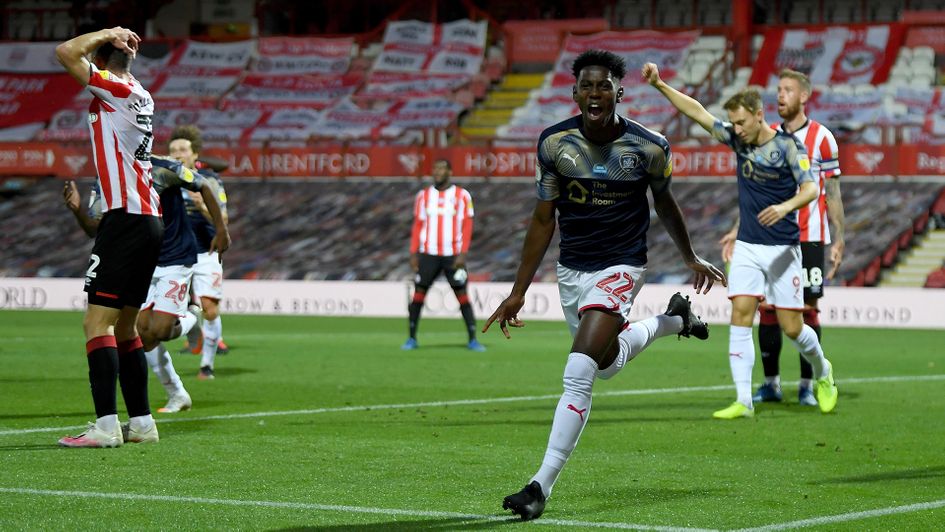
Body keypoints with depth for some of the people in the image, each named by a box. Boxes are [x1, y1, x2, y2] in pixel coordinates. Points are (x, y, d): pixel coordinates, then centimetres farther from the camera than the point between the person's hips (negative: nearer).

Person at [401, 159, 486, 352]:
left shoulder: (462, 195, 1)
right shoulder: (423, 195, 9)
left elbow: (467, 227, -1)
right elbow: (417, 226, 11)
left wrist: (462, 254, -9)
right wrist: (413, 253, 4)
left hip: (453, 255, -2)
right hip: (428, 254, 2)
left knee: (462, 295, -4)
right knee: (418, 293, -2)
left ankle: (473, 339, 1)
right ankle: (412, 338, 7)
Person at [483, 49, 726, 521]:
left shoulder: (649, 148, -12)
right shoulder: (553, 142, -7)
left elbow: (664, 204, 8)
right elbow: (543, 220, 1)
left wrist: (691, 259, 22)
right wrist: (519, 292, 0)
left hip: (620, 268, -4)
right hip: (571, 269, 5)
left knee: (578, 372, -20)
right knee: (607, 364, 21)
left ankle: (542, 484, -15)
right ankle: (671, 321, 50)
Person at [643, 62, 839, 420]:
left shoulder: (788, 145, -10)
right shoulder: (737, 139, 3)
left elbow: (810, 189, -20)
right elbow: (696, 111, 2)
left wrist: (786, 206, -39)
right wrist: (659, 85, -6)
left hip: (783, 249, -4)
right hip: (747, 246, 4)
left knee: (791, 327, -1)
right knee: (740, 316, -10)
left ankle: (822, 373, 30)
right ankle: (743, 401, -10)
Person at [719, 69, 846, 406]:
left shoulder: (821, 138, -2)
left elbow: (832, 192, -1)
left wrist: (838, 240, -6)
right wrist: (737, 231, 9)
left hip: (809, 238, -4)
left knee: (808, 309, -2)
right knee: (767, 308, 1)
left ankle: (807, 385, 5)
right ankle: (771, 384, 9)